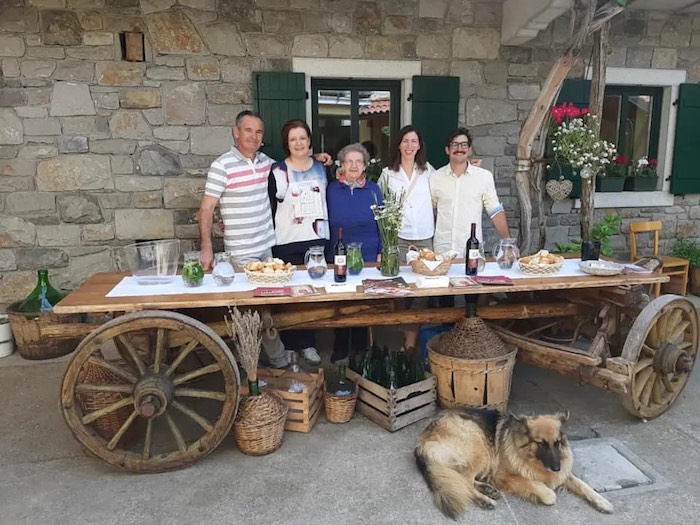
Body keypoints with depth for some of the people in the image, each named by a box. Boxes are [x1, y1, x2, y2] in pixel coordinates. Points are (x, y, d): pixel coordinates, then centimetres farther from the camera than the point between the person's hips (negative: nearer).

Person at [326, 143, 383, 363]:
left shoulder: (373, 189, 1)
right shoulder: (332, 189, 1)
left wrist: (381, 252, -4)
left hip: (367, 255, 0)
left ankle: (359, 347, 27)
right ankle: (340, 347, 26)